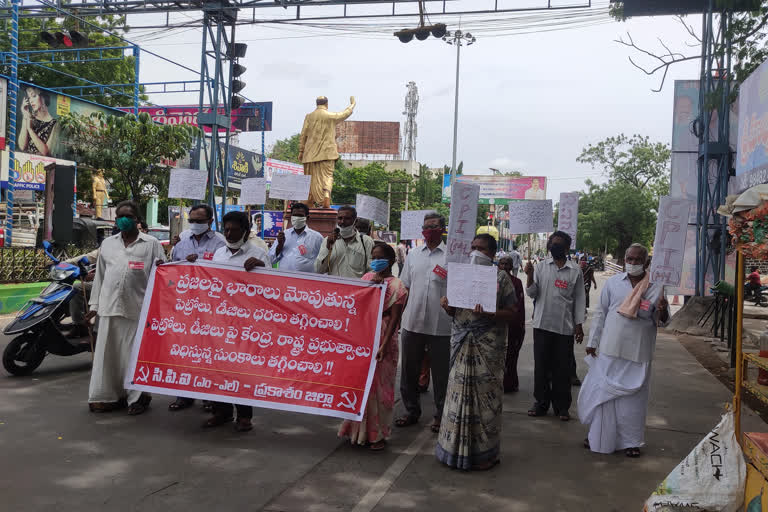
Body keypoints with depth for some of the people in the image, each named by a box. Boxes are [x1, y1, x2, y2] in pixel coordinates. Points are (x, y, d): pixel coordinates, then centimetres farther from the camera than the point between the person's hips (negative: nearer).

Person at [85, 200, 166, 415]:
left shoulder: (151, 244, 5)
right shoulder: (107, 244, 18)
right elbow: (100, 275, 19)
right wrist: (95, 305, 15)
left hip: (138, 309, -4)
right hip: (110, 307, 4)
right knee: (107, 353, 6)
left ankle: (137, 397, 11)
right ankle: (107, 395, 15)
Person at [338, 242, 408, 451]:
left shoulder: (397, 286, -5)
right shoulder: (368, 277, 11)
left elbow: (394, 318, -11)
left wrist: (384, 345, -19)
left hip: (382, 339, -5)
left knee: (379, 384, 2)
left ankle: (379, 433, 14)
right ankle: (360, 430, 24)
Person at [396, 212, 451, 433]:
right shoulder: (413, 254, 12)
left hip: (441, 326, -4)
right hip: (412, 322, 4)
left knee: (440, 373, 7)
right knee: (409, 371, 12)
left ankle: (441, 415, 22)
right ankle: (412, 411, 28)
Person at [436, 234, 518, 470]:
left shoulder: (501, 277, -1)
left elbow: (511, 312, -6)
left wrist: (487, 314, -21)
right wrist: (447, 306, -6)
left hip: (488, 344, -4)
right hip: (462, 342, 4)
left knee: (484, 394, 0)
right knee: (460, 392, 7)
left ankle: (484, 452, 14)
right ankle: (457, 446, 21)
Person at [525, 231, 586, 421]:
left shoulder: (575, 270, 3)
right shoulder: (541, 266, 4)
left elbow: (579, 299, 6)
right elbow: (532, 293, 0)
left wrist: (579, 325, 2)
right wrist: (530, 276, -17)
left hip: (565, 327, -1)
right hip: (542, 324, 1)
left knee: (562, 368, 5)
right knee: (541, 366, 6)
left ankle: (562, 406, 17)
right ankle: (541, 403, 18)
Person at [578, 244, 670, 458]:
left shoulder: (656, 287, 2)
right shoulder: (613, 283, 3)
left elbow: (662, 321, 7)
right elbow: (600, 313, 6)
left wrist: (662, 312, -17)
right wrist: (593, 341, 3)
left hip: (637, 353, -1)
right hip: (609, 349, 1)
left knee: (632, 397, 6)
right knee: (602, 392, 7)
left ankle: (631, 441, 22)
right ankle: (597, 435, 24)